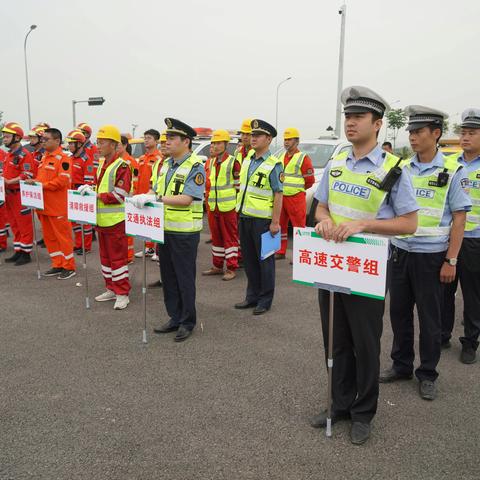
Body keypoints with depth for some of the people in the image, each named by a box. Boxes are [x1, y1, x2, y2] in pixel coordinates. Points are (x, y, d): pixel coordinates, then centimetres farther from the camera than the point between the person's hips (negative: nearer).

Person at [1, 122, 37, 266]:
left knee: (24, 226, -1)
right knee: (14, 225, 15)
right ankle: (18, 251, 24)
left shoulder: (24, 155, -13)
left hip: (20, 195, -9)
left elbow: (28, 175, -20)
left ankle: (26, 254, 7)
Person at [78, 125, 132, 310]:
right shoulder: (101, 165, 13)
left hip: (116, 220, -9)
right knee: (105, 256, 16)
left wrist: (96, 195, -18)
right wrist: (88, 189, -1)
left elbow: (119, 196, -19)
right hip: (102, 219, 9)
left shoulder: (122, 166, -14)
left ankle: (122, 293, 9)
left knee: (118, 257, -1)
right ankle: (111, 289, 28)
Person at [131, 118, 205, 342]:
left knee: (185, 278, 3)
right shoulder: (164, 165, 11)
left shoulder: (195, 166, -13)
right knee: (168, 277, 15)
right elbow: (155, 190, 15)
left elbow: (186, 199, -22)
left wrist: (156, 198, -27)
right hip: (164, 229, 8)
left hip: (184, 232, -7)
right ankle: (175, 318, 29)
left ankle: (187, 322, 18)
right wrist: (142, 197, -6)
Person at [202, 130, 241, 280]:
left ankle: (231, 268, 6)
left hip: (228, 206, -7)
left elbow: (239, 185, -7)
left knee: (230, 236, 0)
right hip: (212, 206, 7)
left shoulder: (232, 162, -8)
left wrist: (238, 204, -9)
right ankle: (217, 266, 24)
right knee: (216, 236, 13)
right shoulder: (210, 162, 11)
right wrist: (208, 200, 15)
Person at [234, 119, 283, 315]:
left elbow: (278, 195, -13)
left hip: (262, 219, -7)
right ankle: (252, 295, 27)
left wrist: (275, 222, -17)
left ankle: (265, 300, 15)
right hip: (245, 217, 7)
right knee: (249, 258, 14)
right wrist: (240, 212, 16)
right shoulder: (247, 160, 11)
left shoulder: (274, 165, -10)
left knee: (264, 260, 4)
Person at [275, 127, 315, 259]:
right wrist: (281, 188, 10)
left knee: (299, 227, -2)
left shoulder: (303, 158, -7)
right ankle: (280, 252, 24)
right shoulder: (282, 157, 15)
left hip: (296, 198, -7)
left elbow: (310, 180, -8)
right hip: (281, 198, 7)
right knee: (280, 225, 13)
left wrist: (297, 188, 2)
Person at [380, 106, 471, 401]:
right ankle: (401, 365, 30)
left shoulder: (452, 171, -6)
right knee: (399, 312, 12)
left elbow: (459, 218, -6)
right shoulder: (403, 169, 5)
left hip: (431, 256, -4)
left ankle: (427, 375, 23)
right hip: (400, 252, 4)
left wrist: (451, 261, -10)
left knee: (430, 319, 7)